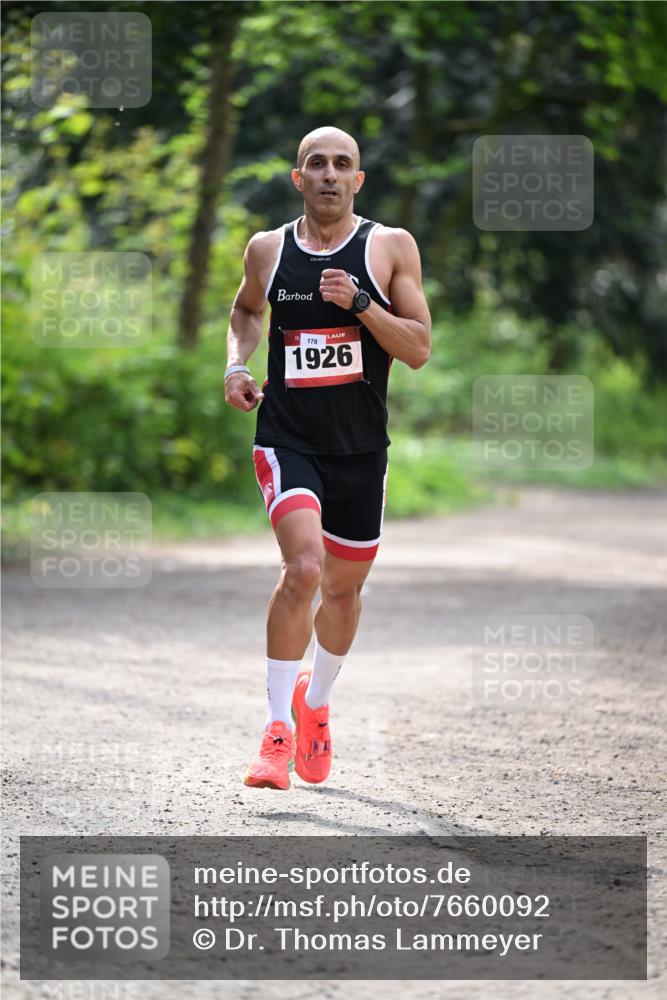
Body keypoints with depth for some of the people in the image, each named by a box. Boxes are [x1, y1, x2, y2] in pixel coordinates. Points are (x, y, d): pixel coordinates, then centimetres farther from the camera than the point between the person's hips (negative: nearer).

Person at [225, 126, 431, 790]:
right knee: (303, 568, -22)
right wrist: (236, 365, 7)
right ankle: (278, 728, -13)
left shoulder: (391, 247, -1)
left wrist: (361, 304, -18)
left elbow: (419, 349, -4)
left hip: (360, 448, 1)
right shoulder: (267, 250, 4)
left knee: (344, 587, 13)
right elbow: (246, 309, 25)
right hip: (287, 440, -1)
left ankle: (315, 703, 41)